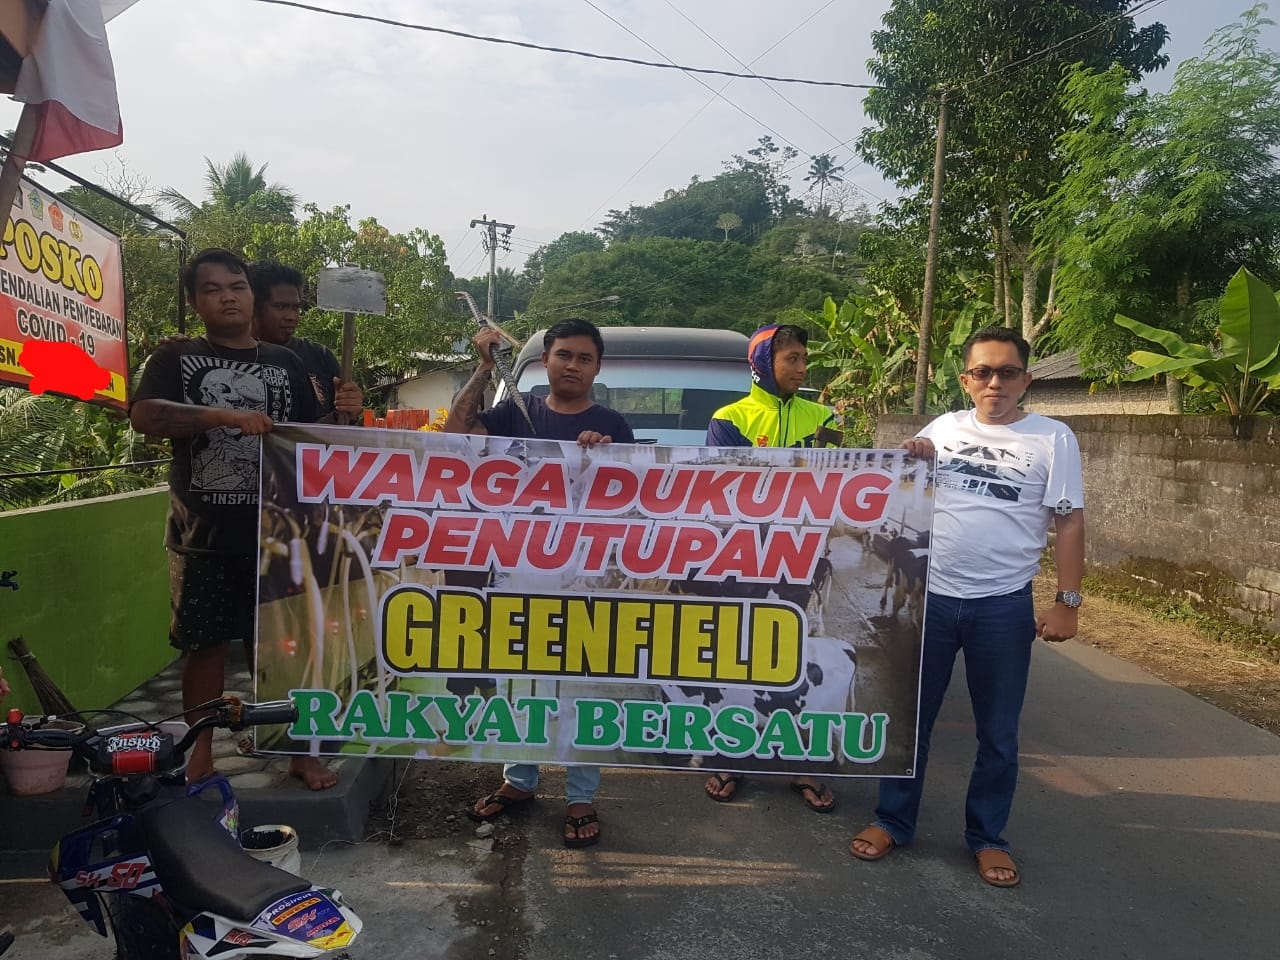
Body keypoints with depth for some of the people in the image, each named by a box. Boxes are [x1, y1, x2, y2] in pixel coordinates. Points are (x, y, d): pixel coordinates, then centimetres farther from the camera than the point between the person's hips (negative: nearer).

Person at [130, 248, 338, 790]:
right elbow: (144, 416, -13)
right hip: (203, 536, -1)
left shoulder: (285, 364, 11)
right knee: (206, 645, 7)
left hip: (275, 532, 1)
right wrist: (224, 415, -24)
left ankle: (297, 751, 19)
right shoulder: (176, 359, 5)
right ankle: (201, 753, 24)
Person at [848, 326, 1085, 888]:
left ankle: (987, 837, 28)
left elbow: (1069, 523, -1)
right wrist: (908, 460, -3)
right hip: (929, 597, 2)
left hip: (1003, 607, -2)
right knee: (910, 717, 11)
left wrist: (1067, 601, -7)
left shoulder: (1053, 439, -2)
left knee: (998, 732, 10)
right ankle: (893, 821, 26)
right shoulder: (943, 429, 7)